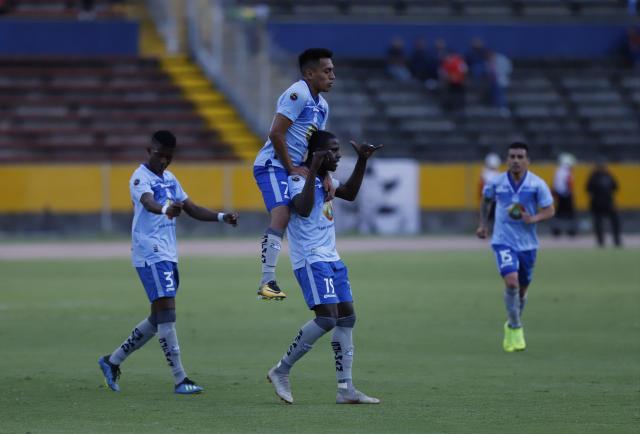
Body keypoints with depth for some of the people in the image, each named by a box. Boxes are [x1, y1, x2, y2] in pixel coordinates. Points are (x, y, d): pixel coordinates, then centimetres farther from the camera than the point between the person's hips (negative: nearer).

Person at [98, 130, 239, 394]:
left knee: (158, 319, 12)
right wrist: (165, 209, -53)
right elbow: (148, 202, -31)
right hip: (150, 255, -9)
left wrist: (222, 217, 5)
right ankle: (180, 380, -15)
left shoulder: (169, 179, 18)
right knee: (167, 312, -14)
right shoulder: (140, 177, -9)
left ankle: (113, 361, 24)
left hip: (168, 256, 9)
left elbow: (192, 209, 20)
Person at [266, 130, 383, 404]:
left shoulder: (324, 179, 16)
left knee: (346, 317, 4)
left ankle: (346, 389, 4)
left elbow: (349, 194, 26)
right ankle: (281, 371, -4)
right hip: (310, 259, -10)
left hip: (331, 258, 10)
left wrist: (362, 160, 17)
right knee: (327, 318, -19)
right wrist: (313, 170, -30)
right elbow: (303, 209, -29)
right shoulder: (298, 179, -12)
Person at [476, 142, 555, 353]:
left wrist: (533, 218, -21)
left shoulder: (537, 184, -6)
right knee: (511, 282, -22)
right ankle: (516, 328, -8)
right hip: (503, 241, -2)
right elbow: (486, 200, 17)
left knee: (522, 289, 12)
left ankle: (512, 326, 37)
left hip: (527, 243, 2)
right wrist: (483, 224, 13)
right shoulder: (497, 183, -4)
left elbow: (550, 210, -3)